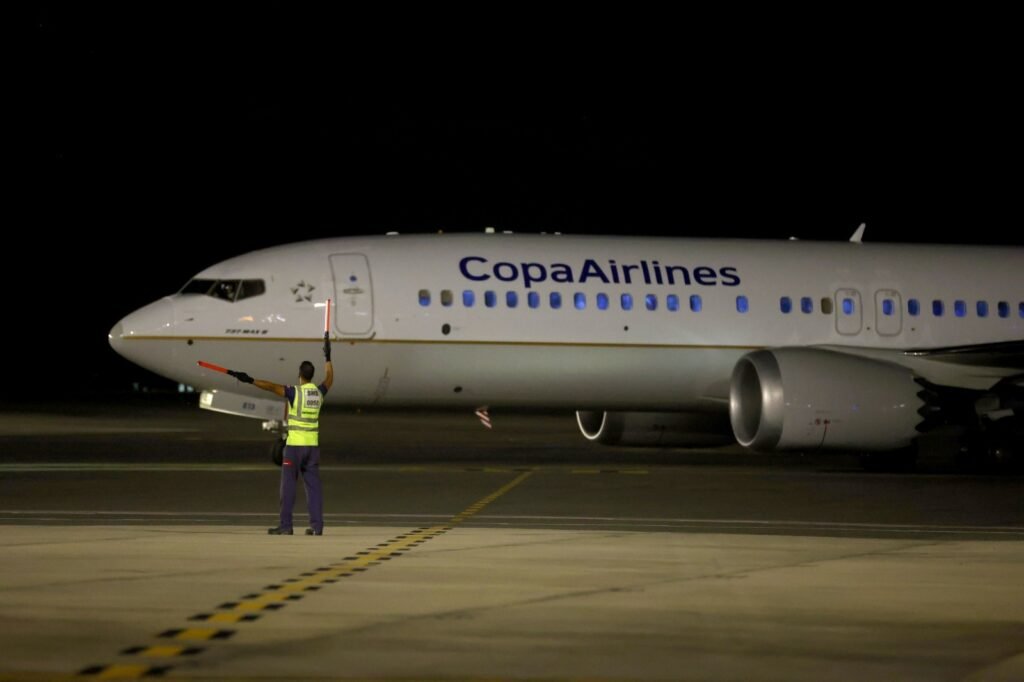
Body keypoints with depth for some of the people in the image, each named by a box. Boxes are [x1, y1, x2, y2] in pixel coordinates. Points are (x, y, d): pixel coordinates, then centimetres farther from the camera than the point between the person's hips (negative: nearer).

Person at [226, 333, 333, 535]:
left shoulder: (295, 392, -12)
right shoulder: (319, 392, 6)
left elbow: (272, 387, -23)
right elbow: (329, 379, 26)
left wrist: (250, 380, -27)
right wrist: (328, 357, 38)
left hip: (294, 445, -5)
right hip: (313, 444, 5)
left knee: (288, 485, -1)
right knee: (313, 485, 5)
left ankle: (285, 525, -3)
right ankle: (317, 525, 1)